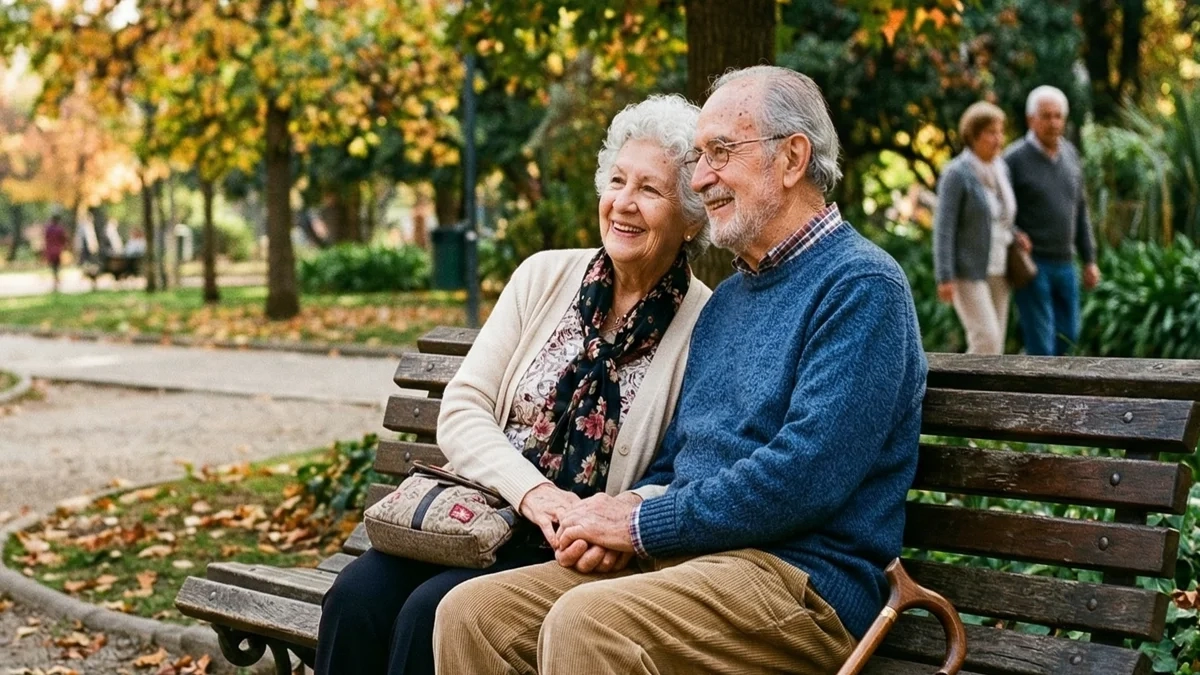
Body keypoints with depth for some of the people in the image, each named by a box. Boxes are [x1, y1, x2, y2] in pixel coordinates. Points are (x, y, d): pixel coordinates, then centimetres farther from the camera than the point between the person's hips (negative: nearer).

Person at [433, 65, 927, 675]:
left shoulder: (860, 287, -9)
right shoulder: (727, 297, 20)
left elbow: (803, 477, -20)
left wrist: (642, 524, -12)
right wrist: (614, 521, 2)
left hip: (800, 577, -8)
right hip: (684, 557, 8)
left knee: (587, 623, -33)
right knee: (472, 612, -6)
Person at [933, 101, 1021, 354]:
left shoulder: (1001, 168, 10)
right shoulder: (956, 173, -12)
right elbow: (943, 227, -15)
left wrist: (1015, 236, 4)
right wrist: (945, 277, -20)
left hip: (997, 271, 7)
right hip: (968, 273, -7)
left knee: (994, 344, 7)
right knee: (986, 340, -16)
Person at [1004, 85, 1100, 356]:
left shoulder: (1070, 153, 8)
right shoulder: (1014, 158, -10)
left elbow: (1079, 210, 14)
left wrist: (1089, 260, 13)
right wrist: (1013, 234, -25)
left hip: (1064, 263, 6)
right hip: (1031, 263, -6)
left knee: (1067, 334, 13)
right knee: (1041, 341, -5)